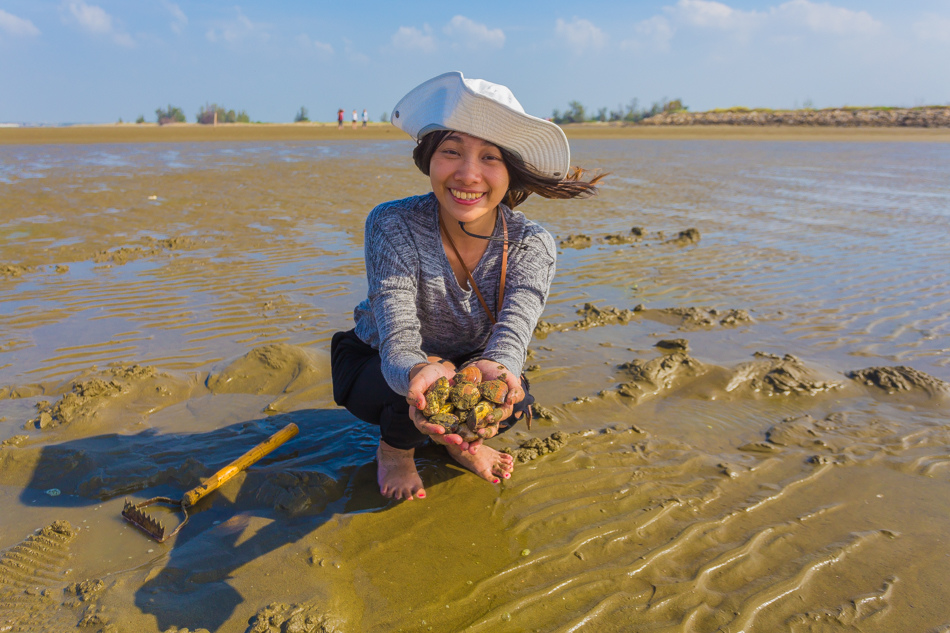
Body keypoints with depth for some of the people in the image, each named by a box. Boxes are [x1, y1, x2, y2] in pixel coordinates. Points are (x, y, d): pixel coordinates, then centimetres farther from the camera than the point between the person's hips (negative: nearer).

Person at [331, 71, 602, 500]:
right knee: (430, 376, -33)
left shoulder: (532, 245, -21)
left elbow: (512, 334, -35)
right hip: (373, 370, -2)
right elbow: (397, 345, -36)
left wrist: (496, 368, -61)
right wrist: (420, 373, -62)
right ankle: (394, 449, 1)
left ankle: (458, 439, 8)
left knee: (514, 400, -27)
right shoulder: (392, 226, -28)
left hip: (467, 365, 2)